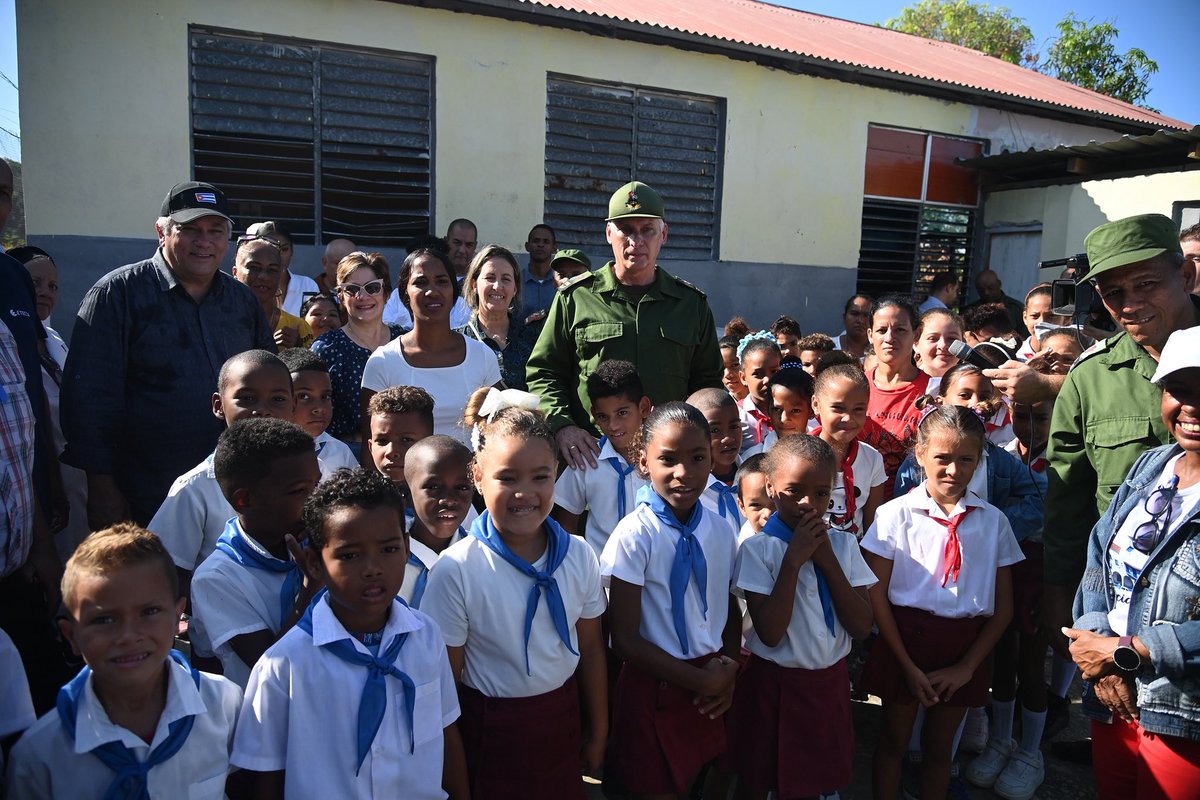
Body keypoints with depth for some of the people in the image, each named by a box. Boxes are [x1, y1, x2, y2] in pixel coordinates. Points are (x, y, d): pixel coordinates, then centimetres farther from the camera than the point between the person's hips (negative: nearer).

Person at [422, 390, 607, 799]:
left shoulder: (579, 555, -9)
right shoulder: (456, 569, -20)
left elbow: (591, 649, 2)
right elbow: (447, 680, -12)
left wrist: (598, 734, 10)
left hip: (562, 720, 3)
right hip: (492, 730, -3)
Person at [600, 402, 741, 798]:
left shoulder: (719, 530, -3)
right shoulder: (634, 535, -19)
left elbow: (731, 611, 10)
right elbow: (626, 640, -16)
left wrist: (728, 675, -5)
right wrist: (702, 680, -13)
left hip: (713, 686, 5)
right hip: (657, 688, -5)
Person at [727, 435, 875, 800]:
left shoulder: (842, 543, -1)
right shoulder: (758, 548, -14)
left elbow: (862, 626, -8)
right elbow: (770, 633, -21)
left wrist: (827, 559, -17)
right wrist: (793, 560, -24)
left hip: (829, 684, 3)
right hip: (774, 685, -3)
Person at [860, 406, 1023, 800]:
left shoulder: (993, 521, -1)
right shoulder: (896, 514, -9)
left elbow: (1003, 607, 3)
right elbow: (877, 596, -7)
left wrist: (968, 665, -4)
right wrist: (908, 665, -8)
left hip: (965, 646, 2)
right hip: (906, 638, -2)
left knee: (939, 748, 17)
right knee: (893, 741, 14)